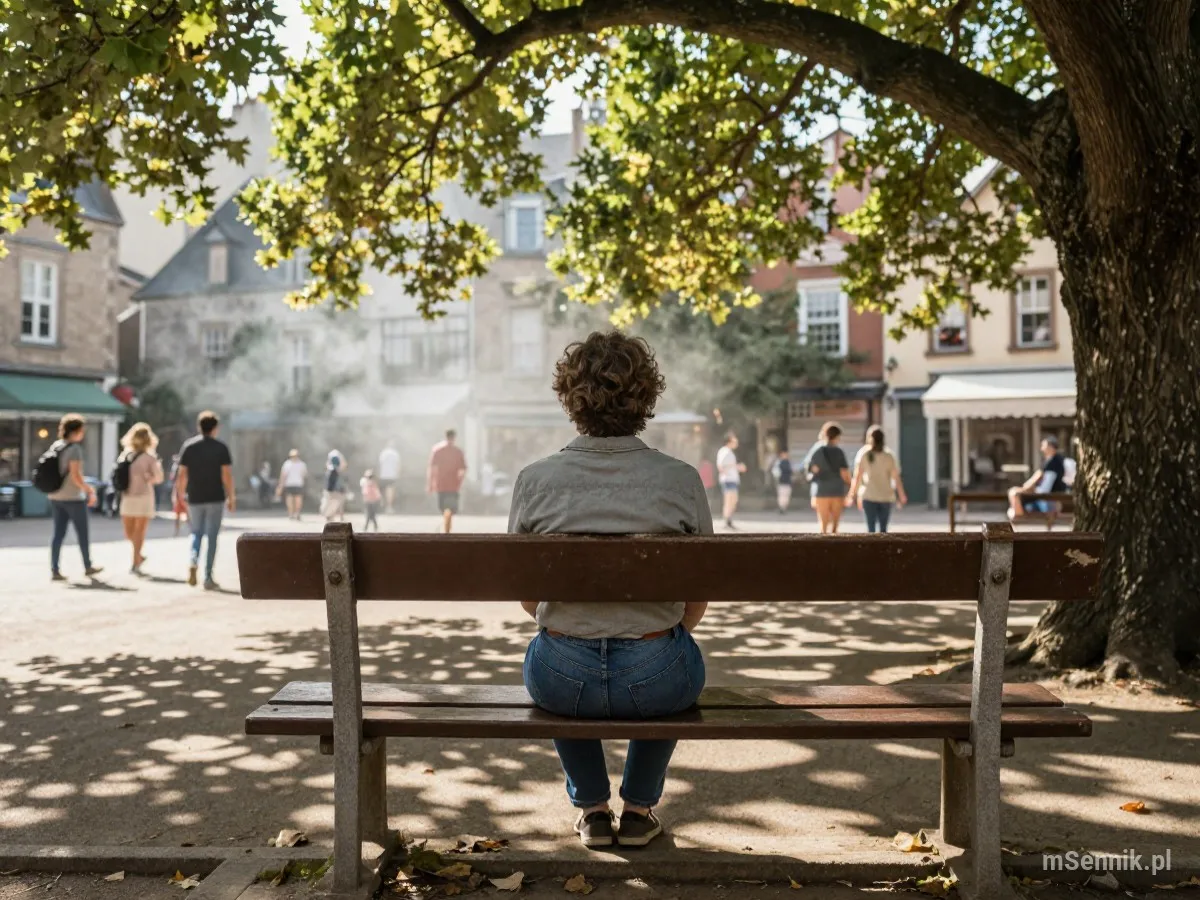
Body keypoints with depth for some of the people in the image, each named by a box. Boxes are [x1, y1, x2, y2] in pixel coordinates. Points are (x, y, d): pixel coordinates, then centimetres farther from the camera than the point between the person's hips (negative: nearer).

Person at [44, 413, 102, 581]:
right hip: (73, 497, -7)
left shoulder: (55, 446, 8)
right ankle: (88, 567, 20)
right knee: (82, 533, 8)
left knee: (58, 533, 7)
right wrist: (89, 489, -7)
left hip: (56, 496, 7)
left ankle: (55, 570, 4)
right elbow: (76, 477, -20)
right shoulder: (75, 448, -16)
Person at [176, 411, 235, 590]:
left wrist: (181, 496, 10)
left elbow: (182, 475, 2)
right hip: (215, 498, -2)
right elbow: (227, 475, -8)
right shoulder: (221, 448, -4)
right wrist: (231, 497, -1)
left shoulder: (188, 446, 2)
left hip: (195, 498, 2)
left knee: (196, 533, 17)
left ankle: (193, 562, -9)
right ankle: (208, 577, 3)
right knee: (212, 536, 4)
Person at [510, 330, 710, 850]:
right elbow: (697, 602, 1)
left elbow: (527, 598, 4)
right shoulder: (681, 481, -8)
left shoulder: (535, 480, -7)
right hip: (654, 681, 0)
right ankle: (639, 809, 42)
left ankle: (591, 808, 43)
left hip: (561, 680, 1)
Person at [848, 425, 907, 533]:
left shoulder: (863, 454, -2)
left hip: (869, 496, 0)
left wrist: (852, 494, 0)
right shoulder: (889, 455, -2)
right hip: (886, 496, 1)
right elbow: (896, 477, -3)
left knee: (871, 528, 1)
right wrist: (902, 497, 4)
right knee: (883, 529, 11)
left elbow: (857, 476, -5)